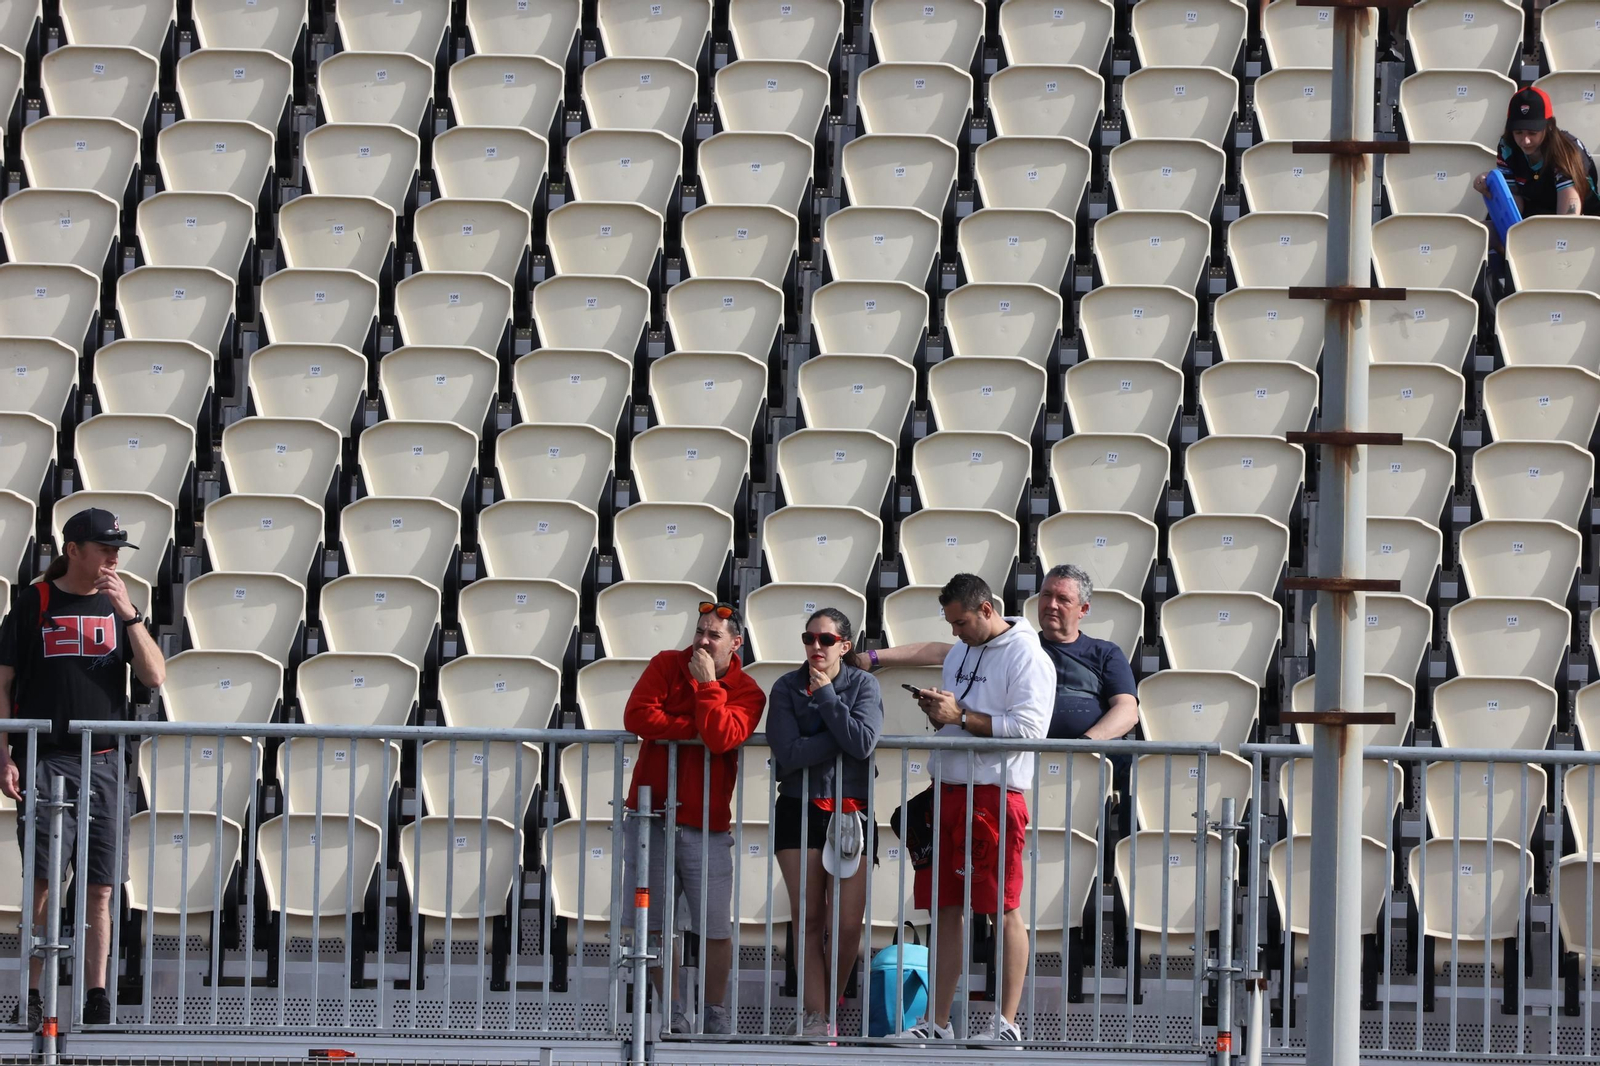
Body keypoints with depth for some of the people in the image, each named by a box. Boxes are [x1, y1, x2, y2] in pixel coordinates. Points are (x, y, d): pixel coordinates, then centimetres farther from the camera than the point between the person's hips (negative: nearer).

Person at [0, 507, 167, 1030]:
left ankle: (96, 999, 3)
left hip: (105, 764, 3)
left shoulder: (119, 606, 12)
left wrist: (127, 614, -8)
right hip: (45, 761, -3)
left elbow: (154, 676, 2)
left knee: (98, 890, 2)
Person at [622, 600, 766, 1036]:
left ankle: (715, 1011, 13)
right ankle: (671, 1010, 14)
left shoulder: (746, 692, -1)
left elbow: (720, 737, -20)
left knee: (717, 929, -2)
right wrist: (696, 730, -11)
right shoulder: (667, 665, 4)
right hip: (652, 813, 1)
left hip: (707, 823, -1)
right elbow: (637, 715, -11)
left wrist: (707, 683, -16)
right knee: (656, 921, 3)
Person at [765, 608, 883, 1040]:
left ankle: (832, 1004, 15)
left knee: (848, 925, -4)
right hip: (799, 810, 0)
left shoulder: (863, 685, 1)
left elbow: (862, 743, -16)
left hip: (849, 812, 0)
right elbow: (789, 753, -11)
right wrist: (838, 737, -13)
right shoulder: (787, 688, 1)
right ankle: (816, 1018, 3)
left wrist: (826, 695, -11)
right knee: (809, 921, 1)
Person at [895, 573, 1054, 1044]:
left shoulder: (1026, 657, -7)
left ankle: (1007, 1023, -1)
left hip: (995, 793, -8)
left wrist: (962, 717, -16)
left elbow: (1029, 727, -17)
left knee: (1004, 910, -4)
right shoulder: (959, 652, 19)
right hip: (949, 788, 8)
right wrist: (936, 711, 3)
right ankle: (936, 1023, 10)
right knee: (946, 909, 7)